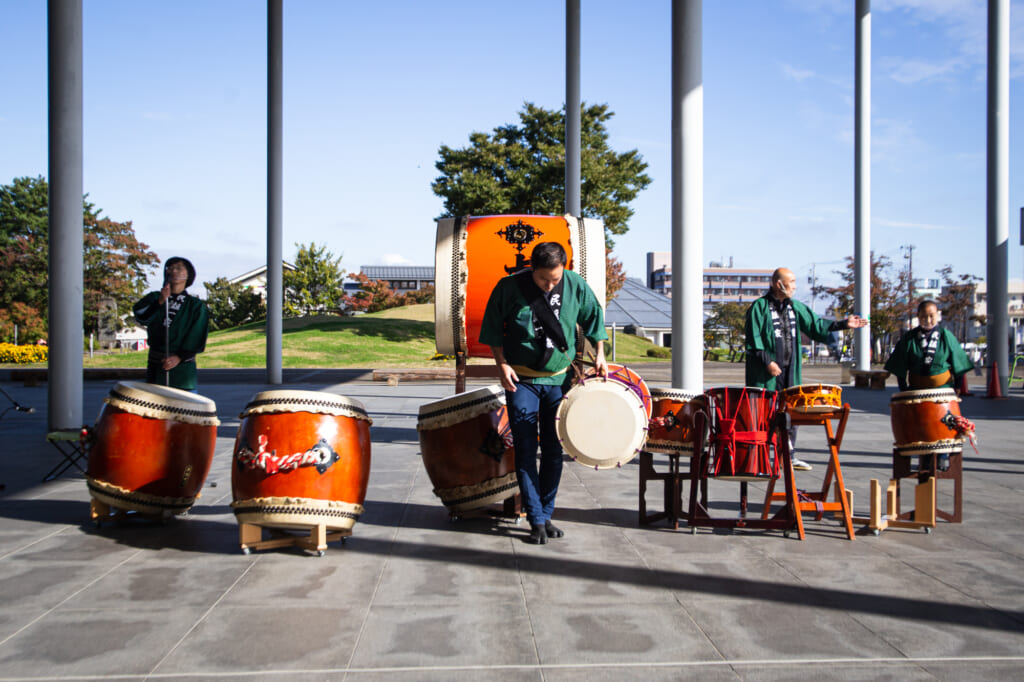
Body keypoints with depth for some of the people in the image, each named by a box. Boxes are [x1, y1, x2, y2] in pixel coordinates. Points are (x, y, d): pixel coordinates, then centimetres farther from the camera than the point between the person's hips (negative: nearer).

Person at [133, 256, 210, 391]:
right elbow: (141, 317, -7)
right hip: (155, 365, 3)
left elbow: (196, 339, -3)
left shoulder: (196, 306, 4)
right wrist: (160, 302, -23)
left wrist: (179, 357, -16)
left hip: (182, 366, -3)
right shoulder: (154, 297, 12)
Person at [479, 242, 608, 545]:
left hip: (559, 379, 2)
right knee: (525, 450, -4)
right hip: (521, 380, -2)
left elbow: (593, 318, 11)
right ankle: (536, 521, 2)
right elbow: (492, 329, 0)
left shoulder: (576, 286, -5)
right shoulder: (509, 287, -10)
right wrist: (502, 364, -8)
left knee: (554, 450, 7)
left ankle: (546, 514, 20)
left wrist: (599, 355, 2)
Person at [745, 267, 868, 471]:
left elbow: (816, 325, 13)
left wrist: (843, 324, 4)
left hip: (790, 370, 7)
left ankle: (789, 456, 19)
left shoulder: (795, 307, 13)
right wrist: (767, 362, -17)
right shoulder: (759, 307, -7)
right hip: (766, 373, -6)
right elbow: (753, 341, -11)